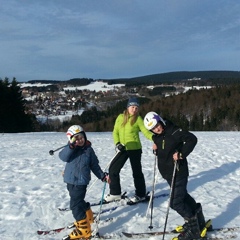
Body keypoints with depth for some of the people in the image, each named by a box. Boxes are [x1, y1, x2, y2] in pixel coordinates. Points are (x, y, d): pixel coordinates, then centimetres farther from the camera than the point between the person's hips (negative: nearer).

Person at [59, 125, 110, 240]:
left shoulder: (89, 150, -4)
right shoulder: (71, 149, -1)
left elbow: (94, 166, 4)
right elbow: (63, 157, -21)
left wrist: (103, 176, 1)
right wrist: (71, 145, -30)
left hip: (81, 181, -5)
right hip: (71, 181, 5)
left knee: (75, 204, -9)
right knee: (79, 201, 21)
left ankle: (83, 230, -1)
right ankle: (88, 217, 46)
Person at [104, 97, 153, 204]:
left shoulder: (138, 119, -8)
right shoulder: (120, 117, 3)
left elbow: (146, 132, -13)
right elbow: (115, 132, 5)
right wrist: (117, 143, -11)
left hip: (135, 149, -4)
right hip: (123, 149, 5)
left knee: (136, 172, 5)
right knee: (113, 169, 6)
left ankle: (141, 195, 21)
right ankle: (115, 193, 21)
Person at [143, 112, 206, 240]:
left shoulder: (173, 131, -20)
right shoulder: (156, 136, 5)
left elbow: (192, 139, -23)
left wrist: (181, 154, -28)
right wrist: (156, 148, 1)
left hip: (178, 173, -9)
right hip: (168, 173, 9)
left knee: (175, 202, -8)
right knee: (183, 196, 21)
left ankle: (193, 228, 8)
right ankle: (197, 220, 39)